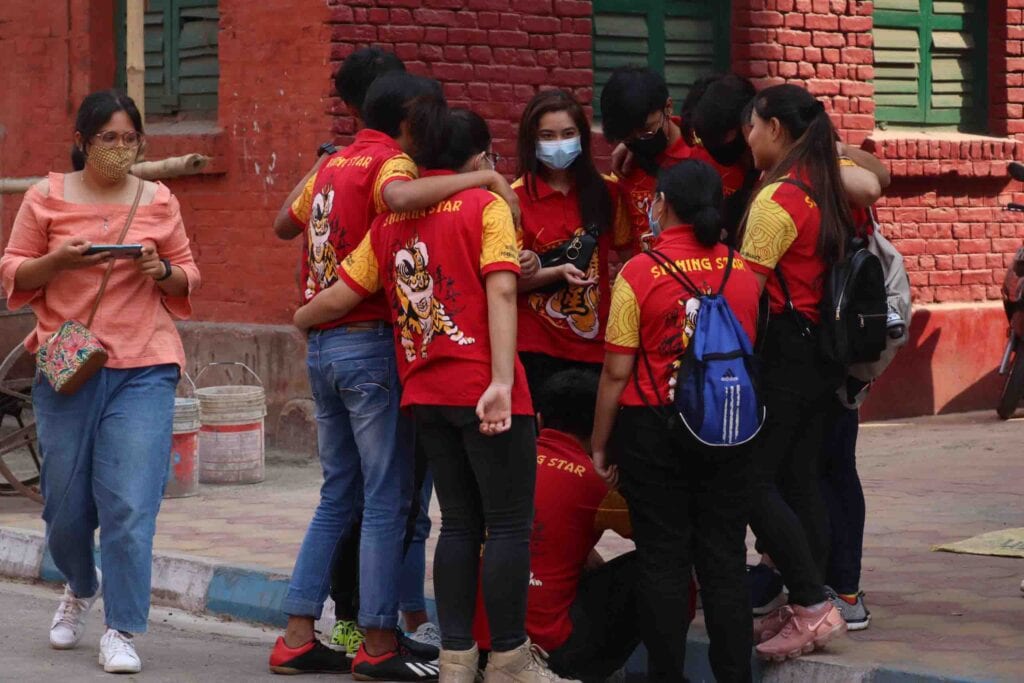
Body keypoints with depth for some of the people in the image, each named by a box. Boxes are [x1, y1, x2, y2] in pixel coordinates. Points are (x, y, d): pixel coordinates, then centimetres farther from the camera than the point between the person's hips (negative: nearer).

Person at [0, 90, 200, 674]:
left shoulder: (158, 201, 7)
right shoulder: (47, 198, 5)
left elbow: (189, 279, 15)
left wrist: (163, 272, -7)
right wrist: (58, 260, -12)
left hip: (143, 369, 0)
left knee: (130, 505, -10)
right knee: (66, 505, 8)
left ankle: (123, 632, -2)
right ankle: (82, 588, 39)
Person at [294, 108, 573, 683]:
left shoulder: (390, 221, 12)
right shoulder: (486, 206, -4)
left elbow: (341, 296, 11)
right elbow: (500, 292, -16)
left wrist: (301, 318, 32)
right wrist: (501, 383, -23)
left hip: (424, 392, 6)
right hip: (482, 391, -6)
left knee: (460, 523, 14)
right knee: (509, 523, 1)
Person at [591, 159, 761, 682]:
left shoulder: (640, 272, -10)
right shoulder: (742, 270, 1)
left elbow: (617, 371, -9)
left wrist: (600, 445, 0)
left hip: (654, 428, -3)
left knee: (662, 561, 4)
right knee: (724, 560, 9)